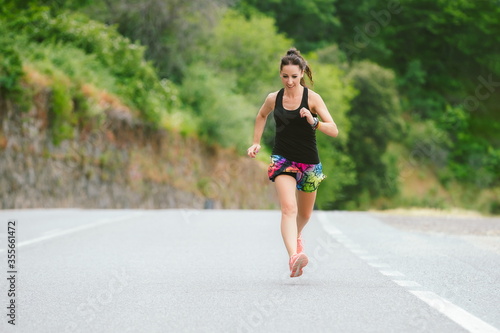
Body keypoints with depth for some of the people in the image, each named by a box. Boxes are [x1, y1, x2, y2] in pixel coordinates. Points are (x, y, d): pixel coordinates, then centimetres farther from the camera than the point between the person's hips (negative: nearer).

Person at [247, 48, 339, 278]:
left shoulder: (312, 98, -7)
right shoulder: (273, 99, 0)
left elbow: (334, 130, -12)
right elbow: (261, 116, 25)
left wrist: (313, 122, -29)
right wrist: (256, 143, 17)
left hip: (309, 163, 1)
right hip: (282, 160, -1)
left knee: (304, 214, 18)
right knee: (288, 208, -23)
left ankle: (296, 237, 52)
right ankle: (293, 257, -39)